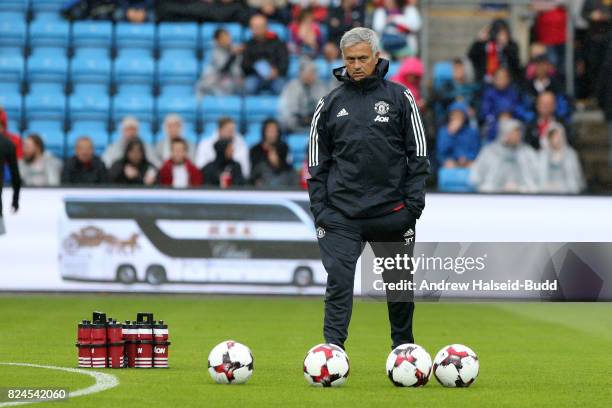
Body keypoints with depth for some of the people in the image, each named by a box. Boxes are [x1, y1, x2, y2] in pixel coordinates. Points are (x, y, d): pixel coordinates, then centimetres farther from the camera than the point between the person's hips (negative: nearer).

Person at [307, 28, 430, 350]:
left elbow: (418, 154, 5)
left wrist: (413, 201, -3)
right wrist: (319, 208, 2)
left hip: (391, 211, 0)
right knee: (338, 282, -11)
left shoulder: (399, 97, 5)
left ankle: (404, 349, 25)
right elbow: (317, 161, 11)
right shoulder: (330, 104, 9)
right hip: (341, 213, 0)